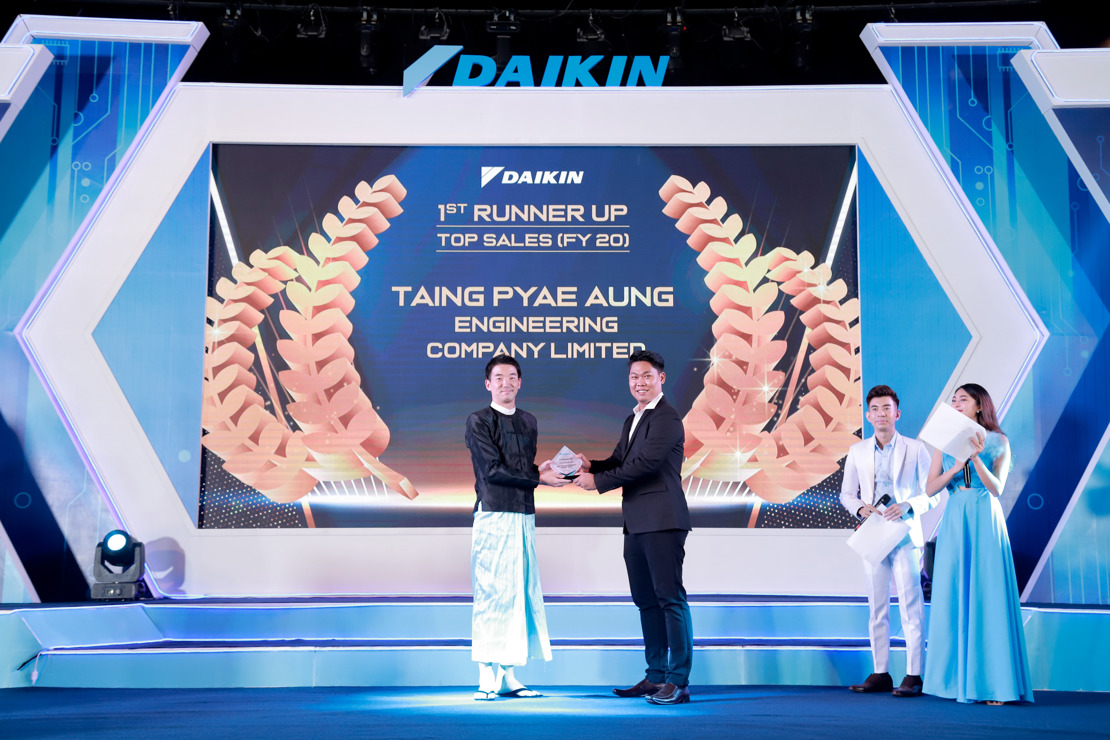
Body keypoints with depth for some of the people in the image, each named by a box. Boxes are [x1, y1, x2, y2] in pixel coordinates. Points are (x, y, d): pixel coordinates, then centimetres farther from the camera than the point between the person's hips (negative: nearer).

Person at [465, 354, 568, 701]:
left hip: (524, 516, 6)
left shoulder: (529, 422, 18)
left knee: (521, 593, 5)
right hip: (493, 516, -6)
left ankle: (507, 675, 11)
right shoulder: (478, 421, -2)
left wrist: (541, 470, -2)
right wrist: (539, 478, -10)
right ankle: (487, 676, -3)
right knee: (492, 594, -8)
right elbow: (492, 470, -10)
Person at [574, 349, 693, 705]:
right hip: (637, 524, 10)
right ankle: (656, 677, 22)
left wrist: (597, 481, -14)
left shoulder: (667, 418, -10)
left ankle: (679, 681, -6)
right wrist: (591, 466, -2)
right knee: (646, 600, 13)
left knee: (670, 597, -8)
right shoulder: (633, 419, 20)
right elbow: (619, 460, 19)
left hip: (662, 522, -10)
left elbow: (644, 463, -18)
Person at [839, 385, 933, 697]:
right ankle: (880, 673, 13)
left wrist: (908, 505, -16)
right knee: (877, 609, 7)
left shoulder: (915, 449, 2)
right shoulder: (857, 451, 10)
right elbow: (846, 494, 14)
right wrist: (860, 507, -7)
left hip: (905, 534, -3)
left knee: (911, 607, -6)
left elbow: (932, 493, 2)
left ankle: (913, 675, -2)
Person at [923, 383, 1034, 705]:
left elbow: (996, 488, -7)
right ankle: (956, 678, 10)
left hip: (985, 522, -3)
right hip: (954, 522, 3)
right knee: (953, 596, 2)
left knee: (987, 596, -6)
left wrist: (976, 457, -19)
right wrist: (957, 465, -10)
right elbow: (930, 488, 4)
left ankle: (992, 682, -1)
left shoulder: (997, 441, 3)